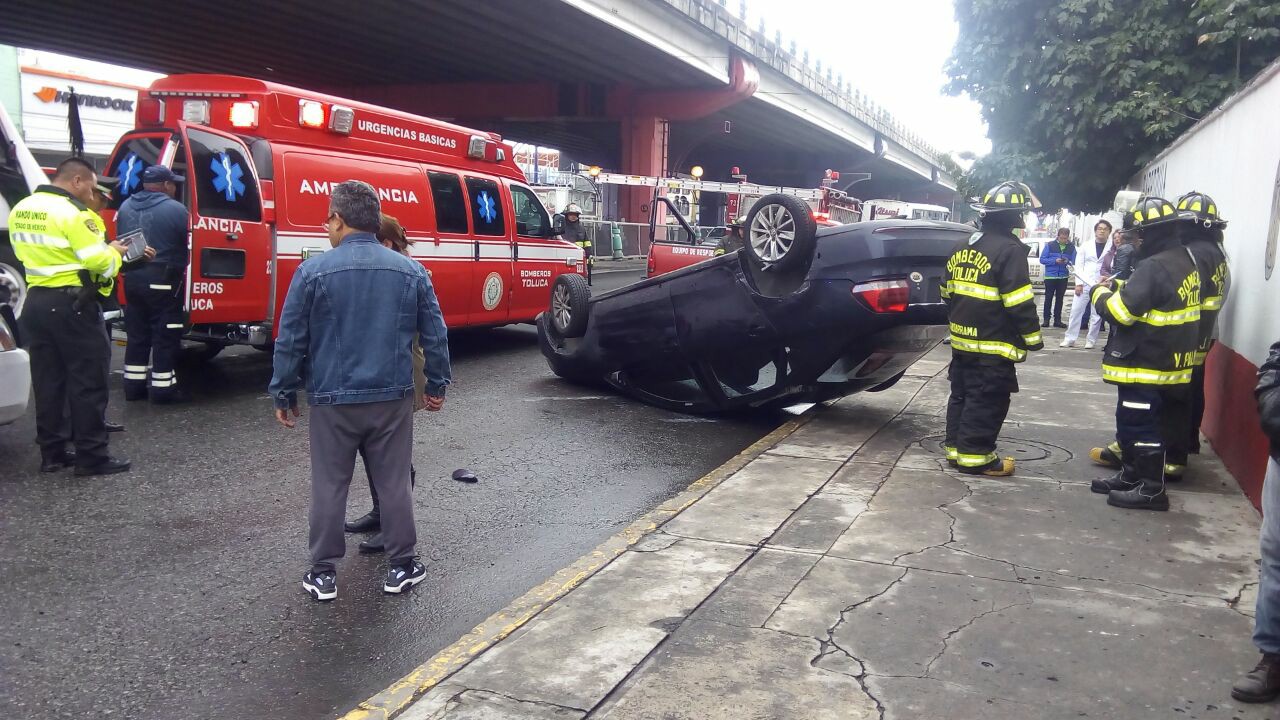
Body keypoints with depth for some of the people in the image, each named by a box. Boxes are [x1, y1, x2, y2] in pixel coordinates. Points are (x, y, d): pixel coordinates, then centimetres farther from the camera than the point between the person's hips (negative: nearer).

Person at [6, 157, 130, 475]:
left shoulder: (20, 210, 11)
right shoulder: (72, 212, -16)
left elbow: (31, 252, 17)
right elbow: (98, 261, -20)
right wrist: (115, 252, 1)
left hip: (36, 302, 8)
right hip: (71, 305, -8)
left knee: (48, 381, 13)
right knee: (88, 381, -1)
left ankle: (52, 453, 18)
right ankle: (92, 456, 1)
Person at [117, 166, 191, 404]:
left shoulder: (125, 207, 9)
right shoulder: (175, 209, -12)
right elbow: (188, 245, -8)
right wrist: (180, 269, 9)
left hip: (133, 279, 7)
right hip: (162, 280, -7)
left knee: (137, 334, 15)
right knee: (165, 336, 1)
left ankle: (134, 385, 20)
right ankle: (162, 388, 3)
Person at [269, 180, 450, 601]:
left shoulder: (313, 272, -8)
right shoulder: (410, 271, 0)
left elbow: (290, 342, -4)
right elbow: (435, 335, 4)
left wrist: (283, 394, 6)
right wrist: (437, 384, 15)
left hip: (333, 399, -2)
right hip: (393, 397, 2)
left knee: (329, 488, 9)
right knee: (393, 484, 11)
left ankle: (323, 574, 18)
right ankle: (401, 567, 19)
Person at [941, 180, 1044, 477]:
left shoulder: (963, 248, 11)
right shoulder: (1009, 249, -15)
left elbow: (948, 293, 19)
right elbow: (1019, 302, -17)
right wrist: (1032, 338, -8)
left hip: (962, 340, 8)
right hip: (992, 346, -8)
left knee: (962, 395, 15)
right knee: (986, 402, -1)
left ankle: (956, 448, 21)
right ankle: (974, 456, 3)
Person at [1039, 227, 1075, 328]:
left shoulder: (1071, 247, 2)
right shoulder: (1050, 245, -4)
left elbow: (1074, 261, 4)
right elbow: (1042, 259, -5)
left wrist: (1068, 262, -18)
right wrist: (1055, 261, -18)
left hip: (1063, 277, 2)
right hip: (1050, 276, -2)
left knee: (1060, 299, 8)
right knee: (1048, 298, 0)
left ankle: (1057, 320, 13)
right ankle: (1046, 319, 6)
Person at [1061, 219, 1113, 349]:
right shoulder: (1086, 246, 9)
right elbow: (1079, 265, 5)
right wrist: (1079, 283, -3)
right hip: (1085, 283, 2)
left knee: (1097, 314, 3)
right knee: (1076, 311, 1)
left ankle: (1091, 340, 13)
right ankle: (1070, 339, 7)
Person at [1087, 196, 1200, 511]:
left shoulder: (1154, 267, -22)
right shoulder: (1184, 260, 10)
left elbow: (1122, 311, -22)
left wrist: (1101, 293, -3)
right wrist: (1118, 287, 10)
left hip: (1145, 363, -10)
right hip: (1167, 360, 10)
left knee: (1141, 425, -1)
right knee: (1130, 421, 19)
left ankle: (1152, 488, 6)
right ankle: (1131, 475, 30)